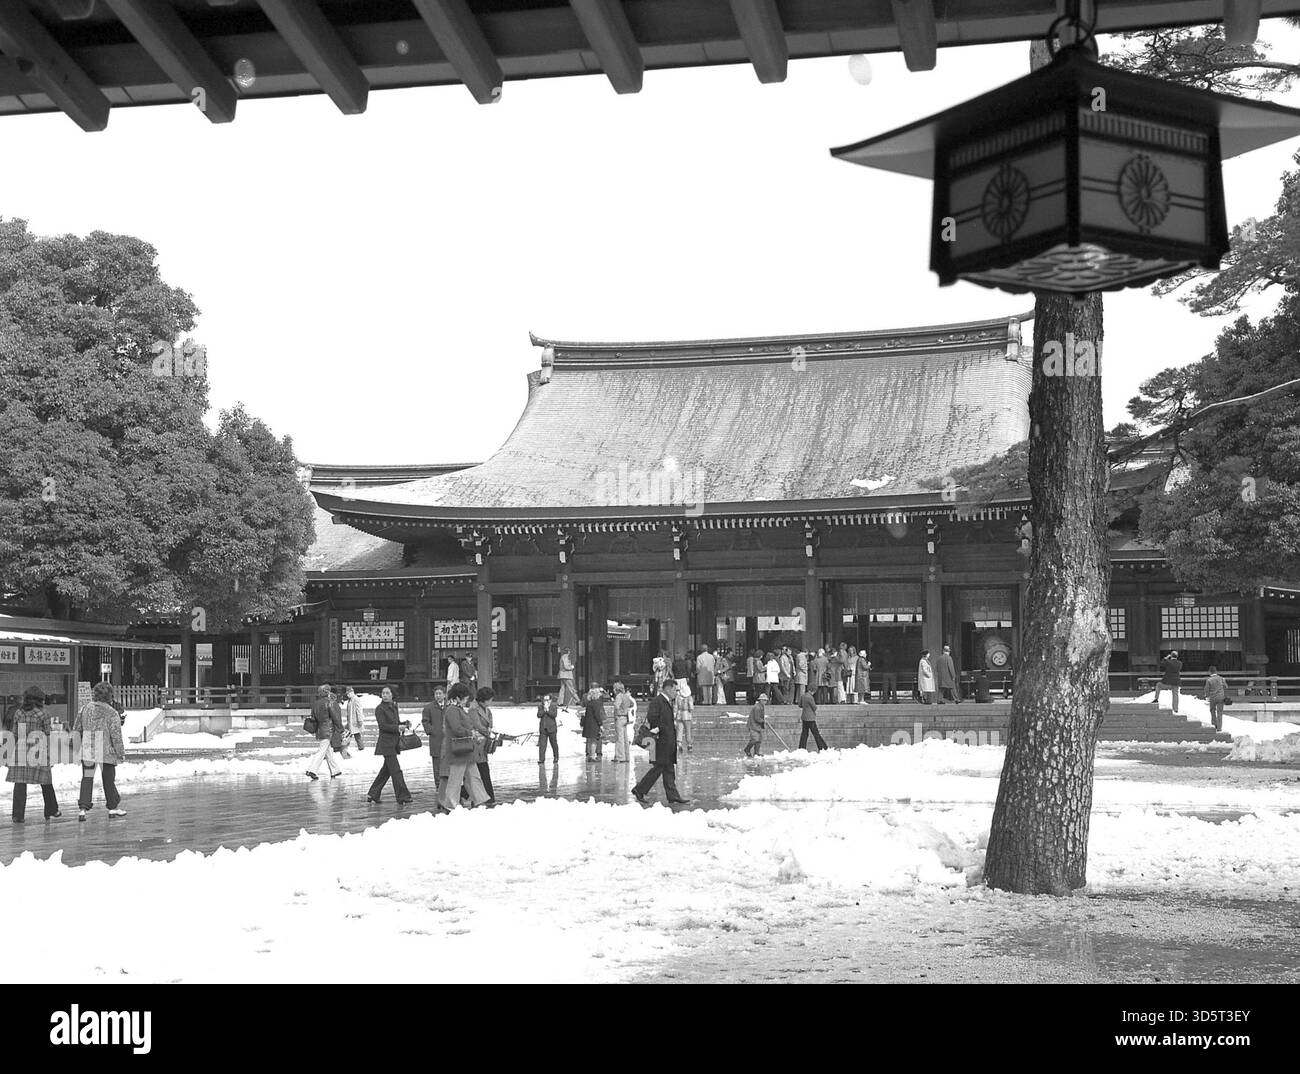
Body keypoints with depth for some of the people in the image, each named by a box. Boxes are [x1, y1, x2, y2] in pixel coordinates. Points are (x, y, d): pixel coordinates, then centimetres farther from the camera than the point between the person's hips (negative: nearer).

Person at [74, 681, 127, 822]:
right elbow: (116, 735, -10)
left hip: (87, 751, 3)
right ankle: (113, 807, 23)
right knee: (108, 779, 11)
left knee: (87, 779, 7)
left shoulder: (85, 708, 3)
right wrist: (121, 753, -2)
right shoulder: (112, 713, -10)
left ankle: (82, 808, -5)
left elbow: (76, 729, 8)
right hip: (106, 751, -3)